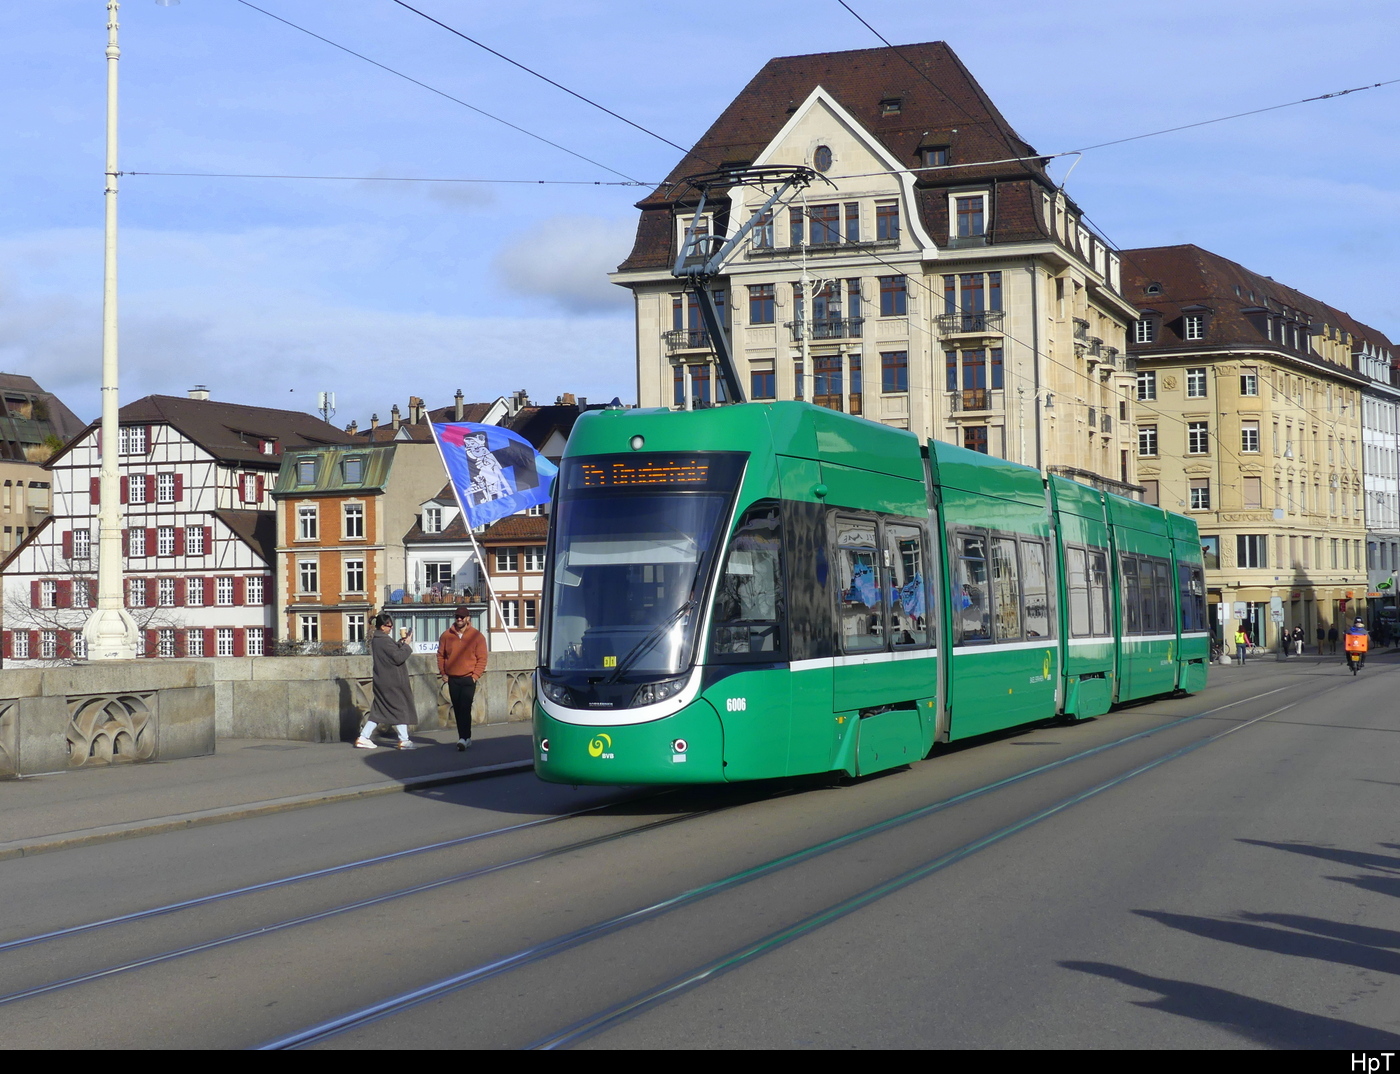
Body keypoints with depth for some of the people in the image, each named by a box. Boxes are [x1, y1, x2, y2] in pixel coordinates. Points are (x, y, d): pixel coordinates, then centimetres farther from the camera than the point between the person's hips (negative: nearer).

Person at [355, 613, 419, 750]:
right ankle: (404, 740, 3)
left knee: (378, 710, 12)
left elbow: (393, 651, 20)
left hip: (382, 681, 10)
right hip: (391, 681, -10)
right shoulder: (384, 641, -18)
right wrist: (407, 644, -10)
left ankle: (363, 738, 9)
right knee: (400, 708, -1)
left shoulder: (376, 640, 12)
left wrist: (401, 641, 13)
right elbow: (398, 657, -19)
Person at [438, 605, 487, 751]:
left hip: (468, 679, -4)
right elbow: (441, 655, 13)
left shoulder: (476, 636, -2)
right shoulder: (447, 635, 5)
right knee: (457, 710, 7)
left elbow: (482, 658, -1)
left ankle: (464, 738, -20)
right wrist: (443, 673, 5)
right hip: (452, 679, 4)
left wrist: (476, 675, -9)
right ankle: (466, 738, 14)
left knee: (465, 708, -15)